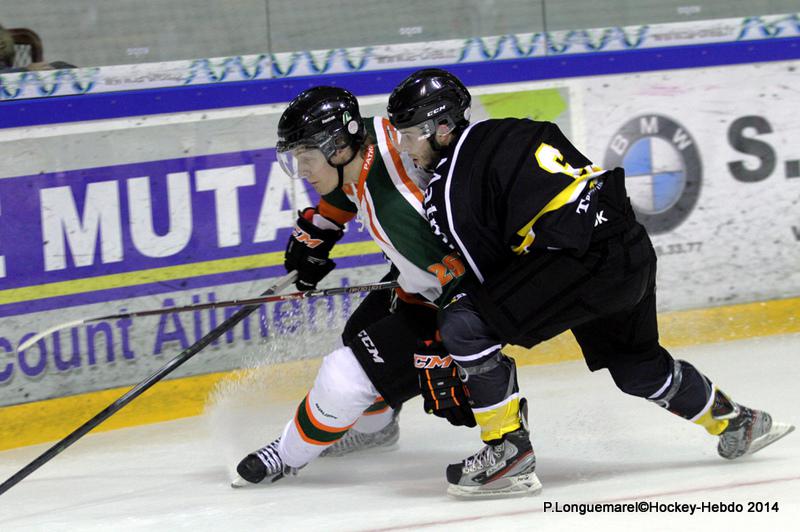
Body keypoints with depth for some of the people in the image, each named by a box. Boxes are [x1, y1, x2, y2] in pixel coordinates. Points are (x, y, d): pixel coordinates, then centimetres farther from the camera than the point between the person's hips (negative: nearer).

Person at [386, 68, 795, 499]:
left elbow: (488, 277, 0)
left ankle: (509, 450, -7)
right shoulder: (508, 131, 17)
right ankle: (736, 423, 47)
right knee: (636, 367, 31)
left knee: (464, 327, -11)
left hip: (583, 262, -9)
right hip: (633, 251, 9)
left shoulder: (446, 195, -6)